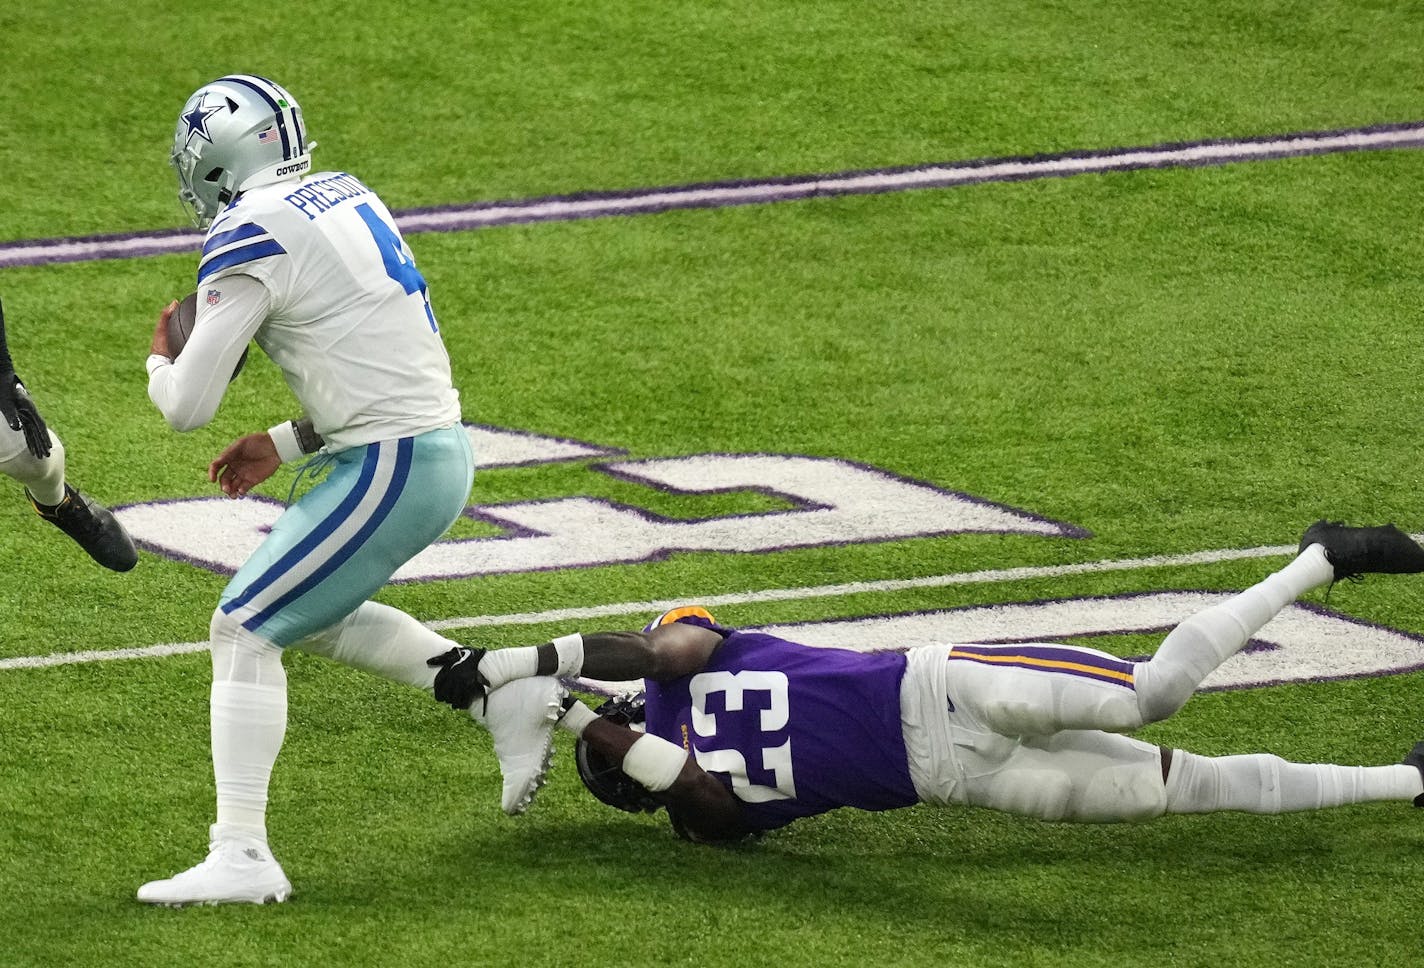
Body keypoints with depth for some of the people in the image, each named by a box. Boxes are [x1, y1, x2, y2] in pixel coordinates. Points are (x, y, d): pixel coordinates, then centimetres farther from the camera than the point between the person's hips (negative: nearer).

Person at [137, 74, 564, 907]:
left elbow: (188, 407, -10)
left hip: (389, 466, -9)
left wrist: (160, 364, 12)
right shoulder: (347, 199, 13)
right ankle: (506, 701, 24)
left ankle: (241, 856, -9)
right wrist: (286, 444, 22)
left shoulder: (250, 238, -13)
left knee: (246, 631, -3)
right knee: (308, 616, 25)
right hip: (441, 445, 9)